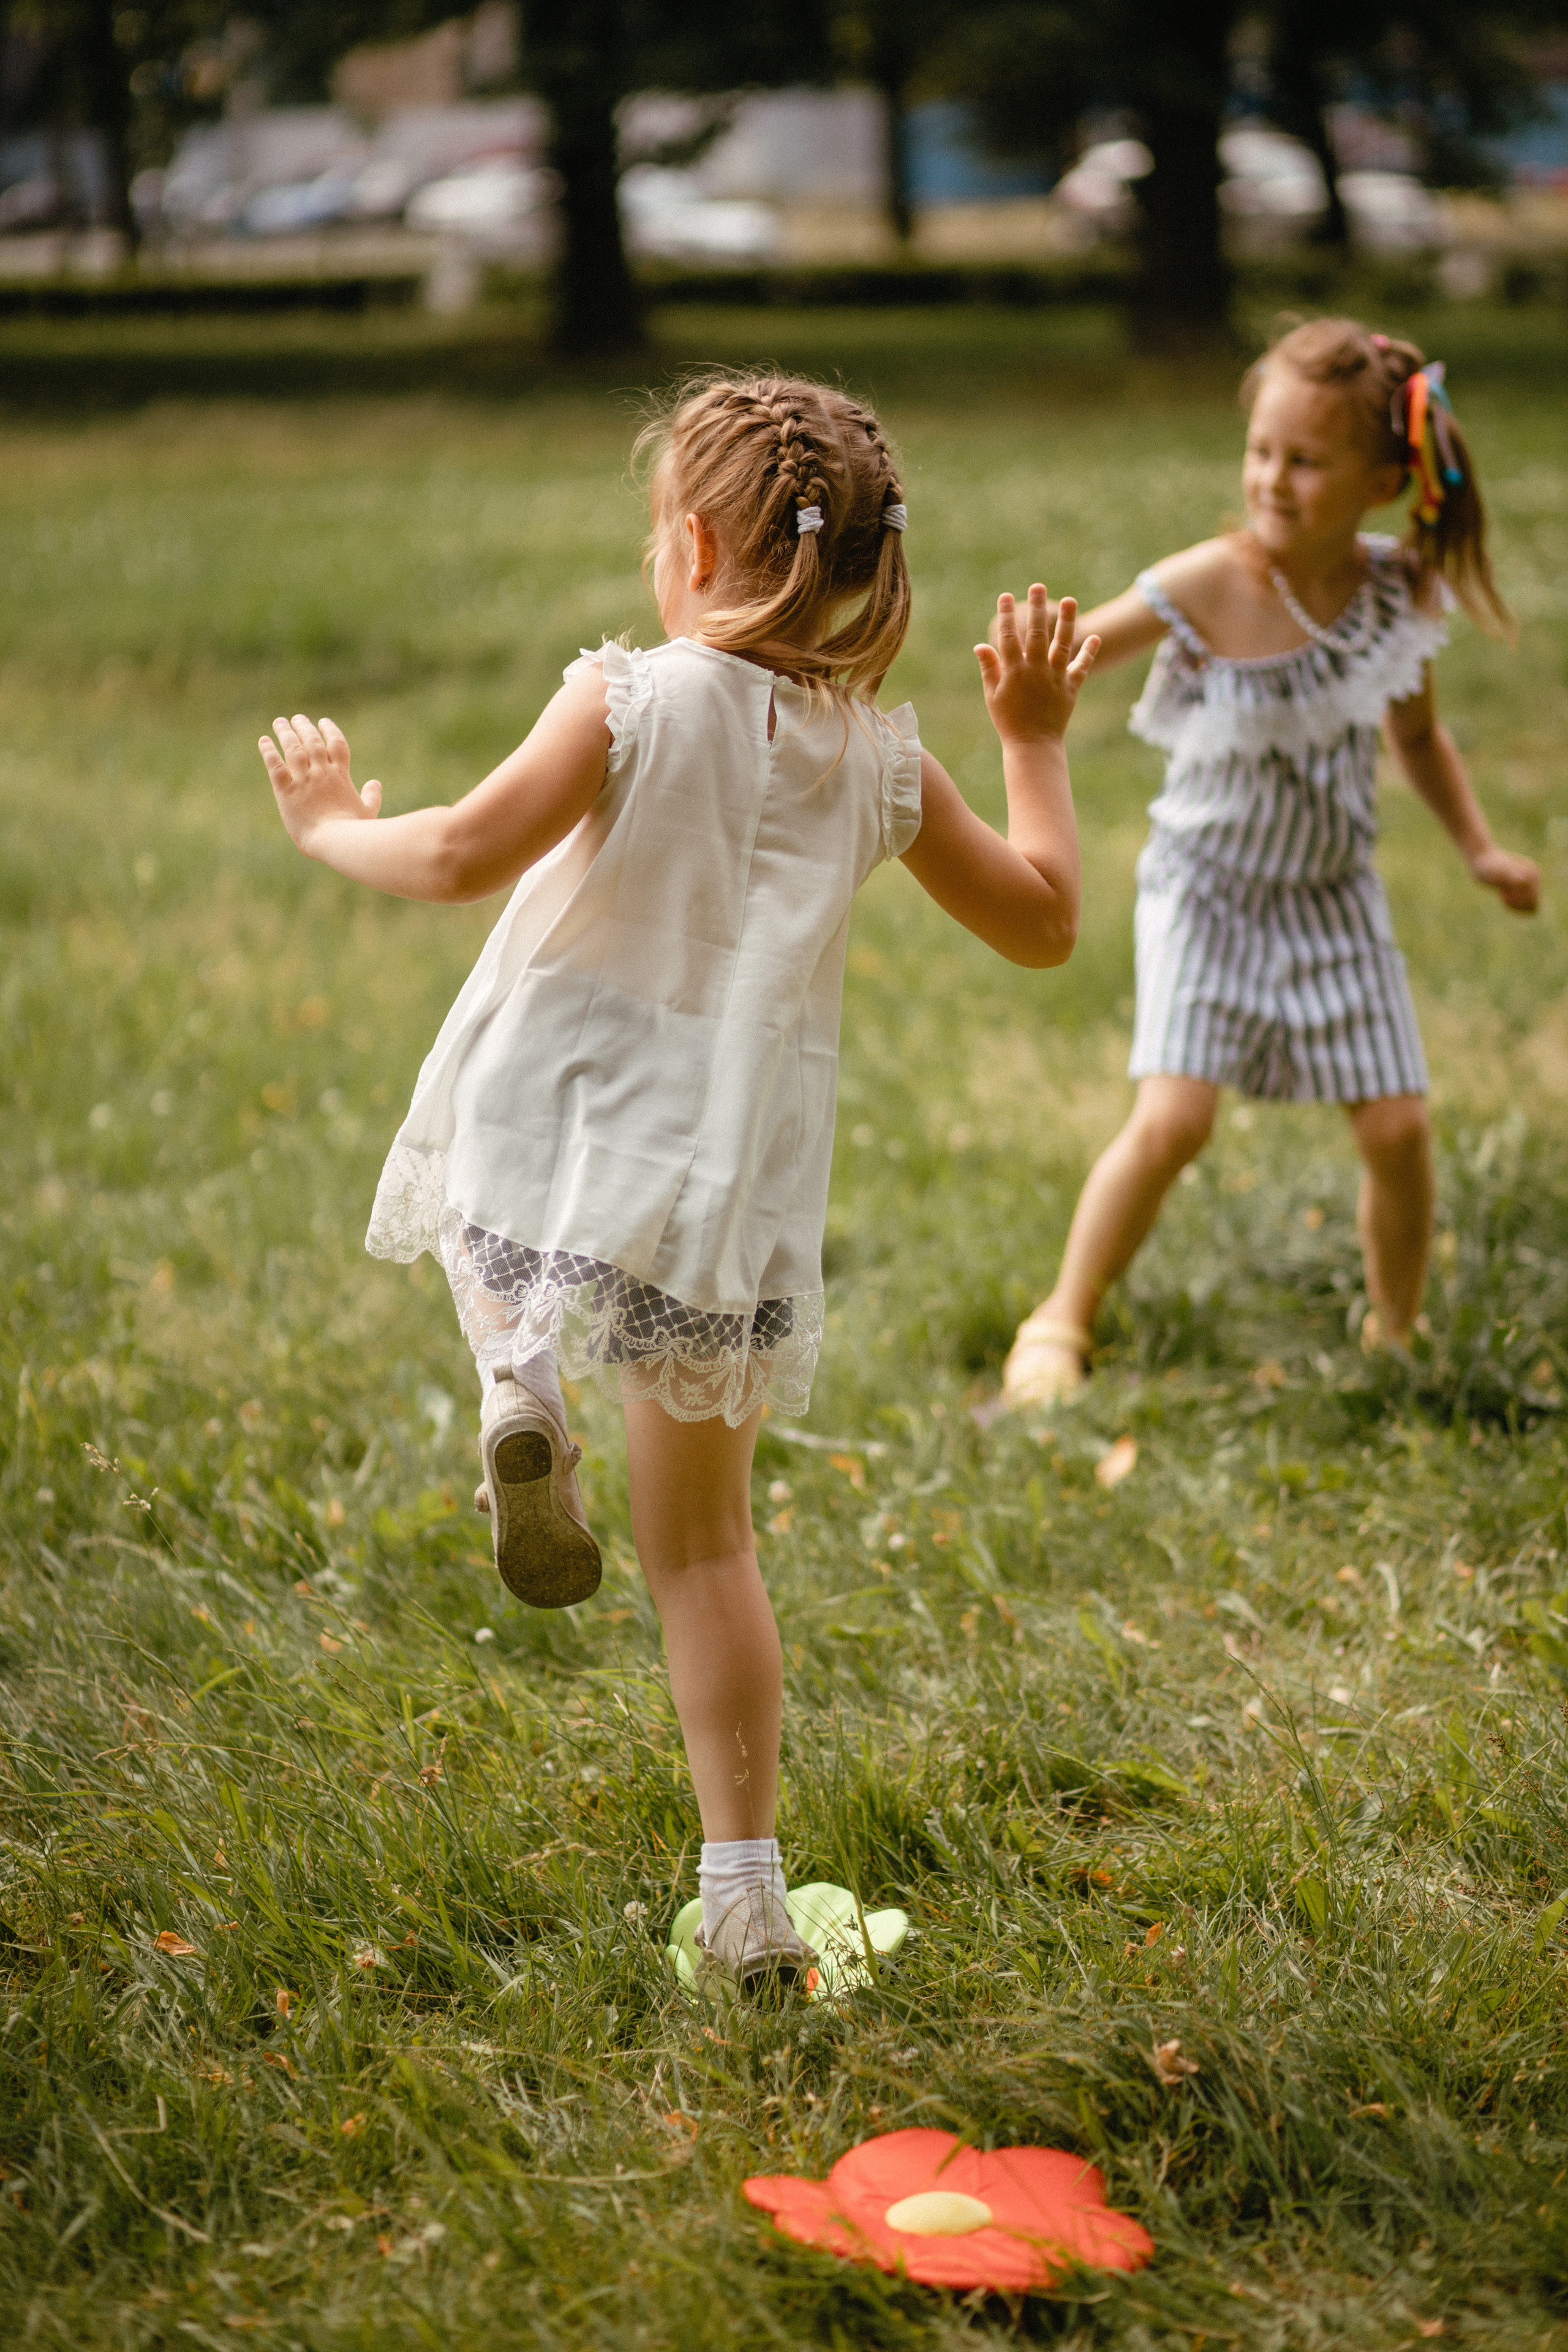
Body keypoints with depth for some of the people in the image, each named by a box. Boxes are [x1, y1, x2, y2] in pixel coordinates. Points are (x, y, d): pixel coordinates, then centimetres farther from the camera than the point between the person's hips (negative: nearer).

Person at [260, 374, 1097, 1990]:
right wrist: (1037, 743, 24)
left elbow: (463, 854, -18)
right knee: (703, 1539, 14)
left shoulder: (635, 701, -9)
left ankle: (516, 1374, 2)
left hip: (551, 1145, -3)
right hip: (735, 1191, 3)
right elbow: (1043, 922, 14)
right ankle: (746, 1888, 8)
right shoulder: (882, 761, 4)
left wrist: (332, 823, 1)